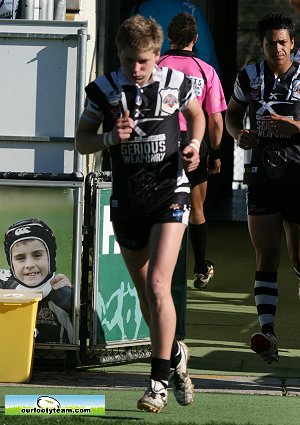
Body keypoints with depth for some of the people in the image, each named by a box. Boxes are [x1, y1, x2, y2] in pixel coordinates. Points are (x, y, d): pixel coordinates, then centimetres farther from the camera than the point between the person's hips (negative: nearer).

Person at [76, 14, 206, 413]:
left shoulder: (176, 82, -3)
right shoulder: (104, 89, -4)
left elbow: (196, 113, 18)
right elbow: (82, 140, 5)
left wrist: (195, 145, -2)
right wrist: (110, 137, -16)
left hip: (170, 194, -2)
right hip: (126, 202, 2)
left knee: (157, 285, -17)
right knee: (144, 294, 11)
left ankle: (159, 381, -15)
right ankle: (175, 354, 37)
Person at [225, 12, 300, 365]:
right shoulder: (249, 77, 8)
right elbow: (232, 113, 23)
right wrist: (238, 133, 2)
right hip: (260, 176, 1)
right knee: (266, 256, -8)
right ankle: (267, 333, -17)